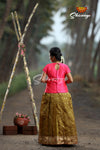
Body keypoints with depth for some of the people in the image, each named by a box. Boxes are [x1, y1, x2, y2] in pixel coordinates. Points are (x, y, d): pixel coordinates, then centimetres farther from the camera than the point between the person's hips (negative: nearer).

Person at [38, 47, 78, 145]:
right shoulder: (65, 67, -2)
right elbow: (71, 80, -9)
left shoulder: (47, 66, -3)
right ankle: (67, 139, 4)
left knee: (49, 117, 9)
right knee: (65, 117, 7)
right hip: (63, 95, 0)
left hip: (50, 95, 0)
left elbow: (42, 79, -9)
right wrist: (64, 82, 10)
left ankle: (50, 139, 9)